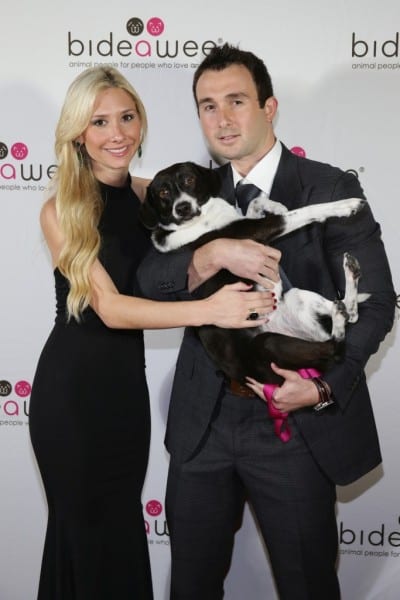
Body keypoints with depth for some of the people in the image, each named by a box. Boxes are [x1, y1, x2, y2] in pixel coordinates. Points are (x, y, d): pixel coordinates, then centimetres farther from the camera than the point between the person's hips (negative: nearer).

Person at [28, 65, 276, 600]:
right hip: (72, 386, -4)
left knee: (124, 526, 18)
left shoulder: (150, 195, 2)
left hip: (128, 380, 5)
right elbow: (110, 307, -21)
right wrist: (209, 310, -32)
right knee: (86, 529, 12)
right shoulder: (60, 211, -13)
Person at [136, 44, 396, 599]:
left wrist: (326, 387, -16)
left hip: (299, 426, -3)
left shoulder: (331, 190, -5)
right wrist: (210, 255, -25)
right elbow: (148, 283, -5)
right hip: (204, 422, 4)